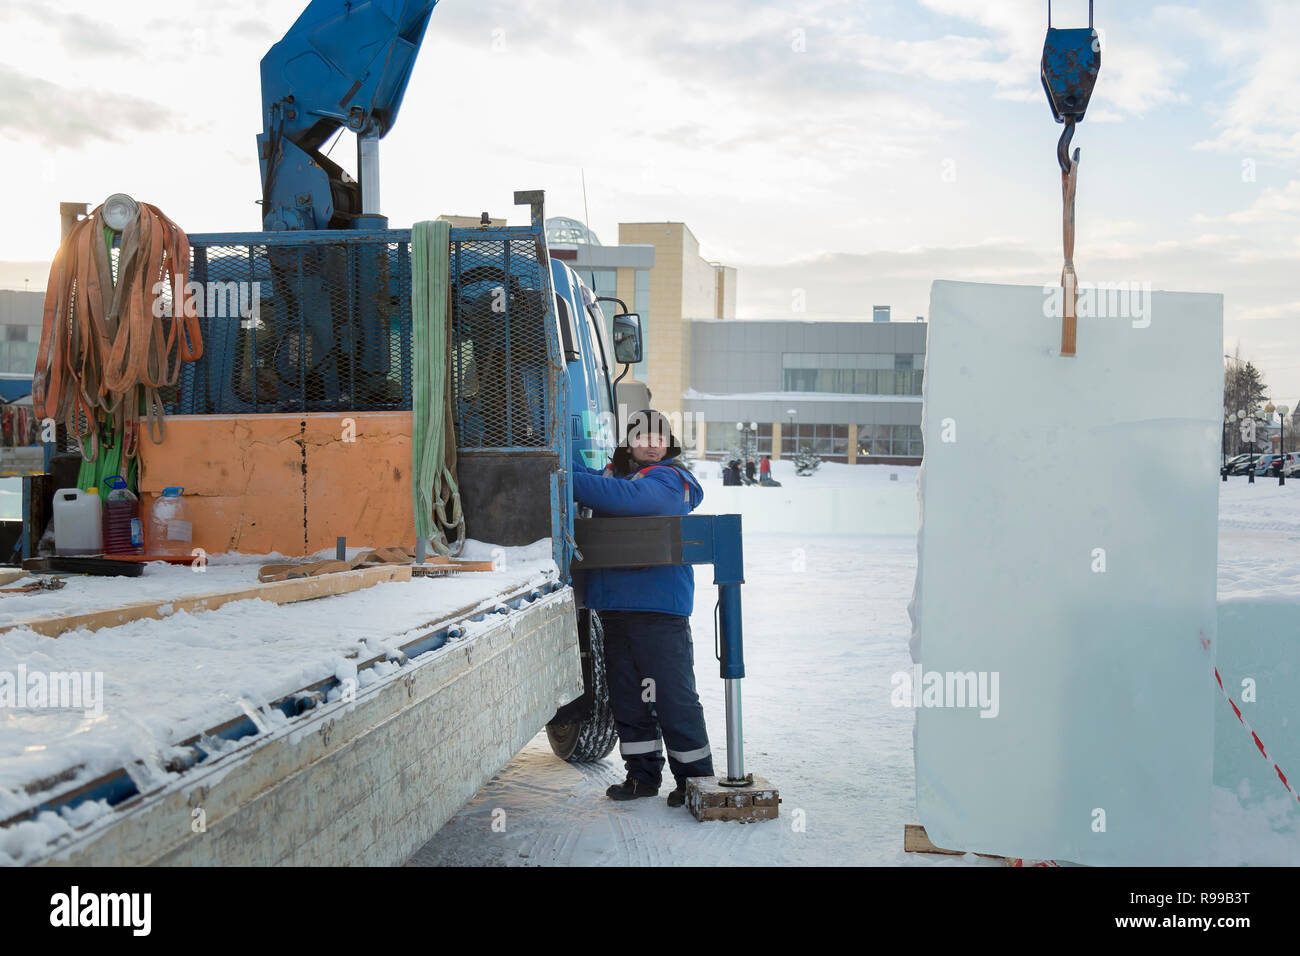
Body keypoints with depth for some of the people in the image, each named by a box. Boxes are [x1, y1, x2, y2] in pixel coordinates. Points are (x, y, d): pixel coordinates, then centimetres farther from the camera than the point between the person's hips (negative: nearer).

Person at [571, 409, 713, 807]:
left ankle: (695, 777, 11)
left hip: (660, 609, -7)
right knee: (627, 695, 13)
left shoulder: (668, 480, -8)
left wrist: (566, 480, -21)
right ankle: (643, 774, 26)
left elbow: (622, 496, -23)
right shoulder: (615, 473, 18)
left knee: (674, 697, -2)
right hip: (616, 606, 7)